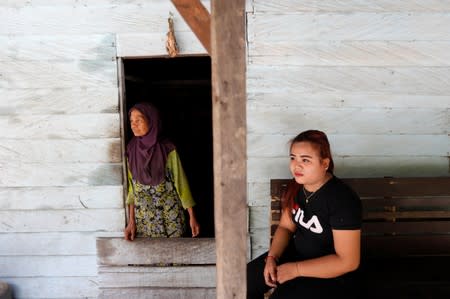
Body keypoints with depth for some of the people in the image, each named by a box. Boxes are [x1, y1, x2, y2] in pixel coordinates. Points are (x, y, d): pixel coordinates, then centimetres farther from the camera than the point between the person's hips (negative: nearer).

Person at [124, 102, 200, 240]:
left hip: (169, 217, -3)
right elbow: (132, 187, 4)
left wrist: (192, 216, -6)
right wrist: (131, 221, 3)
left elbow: (181, 182, -7)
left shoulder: (167, 149, -12)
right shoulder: (132, 150, -1)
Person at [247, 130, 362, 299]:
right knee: (246, 280, 1)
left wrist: (296, 269, -24)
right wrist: (272, 257, -11)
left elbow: (348, 261, -25)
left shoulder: (343, 200, -27)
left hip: (332, 274, -7)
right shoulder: (296, 186, -4)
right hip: (297, 254, 7)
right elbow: (286, 227, 6)